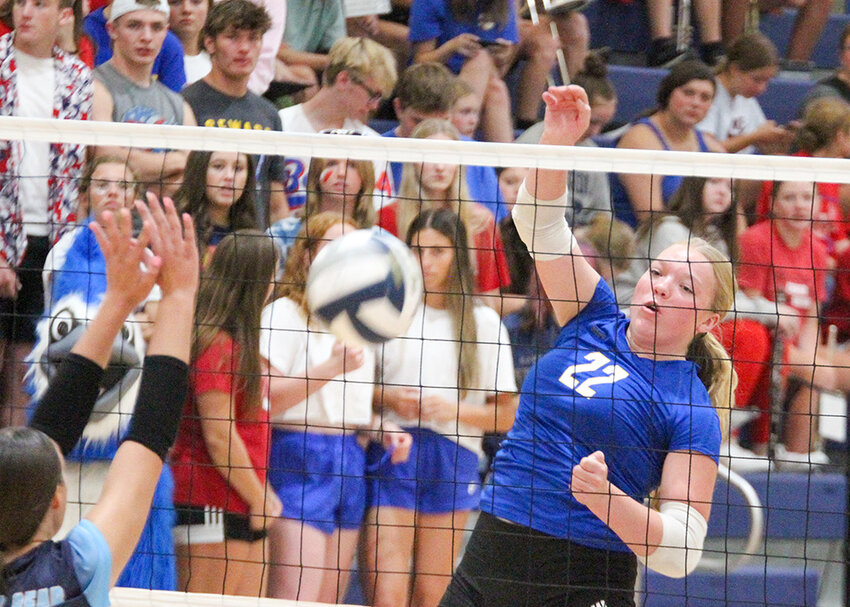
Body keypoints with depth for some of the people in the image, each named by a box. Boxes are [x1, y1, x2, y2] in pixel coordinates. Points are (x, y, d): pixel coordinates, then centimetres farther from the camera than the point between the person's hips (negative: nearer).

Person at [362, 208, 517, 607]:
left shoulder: (484, 322, 6)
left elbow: (505, 416, 5)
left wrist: (454, 410, -11)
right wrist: (388, 399, -8)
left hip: (454, 462, 1)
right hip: (392, 453, -1)